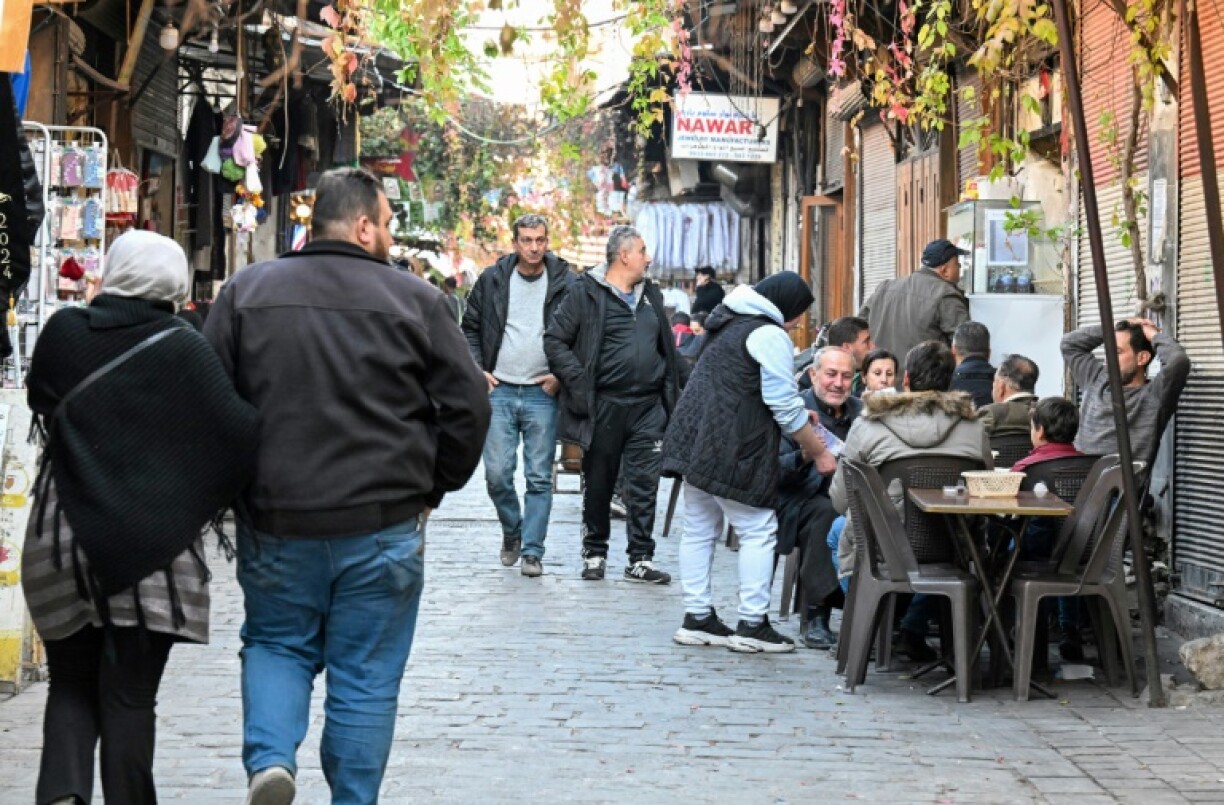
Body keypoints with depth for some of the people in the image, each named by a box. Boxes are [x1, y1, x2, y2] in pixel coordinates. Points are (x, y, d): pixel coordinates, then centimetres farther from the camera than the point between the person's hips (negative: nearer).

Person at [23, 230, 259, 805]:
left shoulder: (63, 333, 0)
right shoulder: (181, 349, -9)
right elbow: (236, 432, -12)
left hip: (63, 535, 2)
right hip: (151, 544, -2)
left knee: (71, 683, 13)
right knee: (130, 694, 5)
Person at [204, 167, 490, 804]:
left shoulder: (246, 292, 2)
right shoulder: (414, 300, -4)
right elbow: (468, 406, -3)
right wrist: (430, 488, 10)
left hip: (274, 520, 2)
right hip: (383, 528, -2)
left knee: (275, 644, 20)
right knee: (367, 678, 9)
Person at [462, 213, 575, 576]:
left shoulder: (567, 284, -2)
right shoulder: (492, 279, 3)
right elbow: (469, 327, 13)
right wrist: (477, 370, 2)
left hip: (542, 394, -1)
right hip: (499, 391, 1)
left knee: (539, 478, 0)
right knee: (497, 473, -2)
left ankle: (532, 551, 7)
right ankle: (512, 531, 24)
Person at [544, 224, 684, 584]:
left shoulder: (651, 295, 15)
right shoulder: (586, 293, -4)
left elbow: (668, 348, 21)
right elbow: (555, 340, -5)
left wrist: (673, 391, 12)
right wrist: (579, 383, -13)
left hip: (648, 407, 4)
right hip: (604, 404, -4)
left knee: (644, 483, 1)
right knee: (598, 483, 7)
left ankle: (641, 558, 6)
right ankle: (594, 554, 20)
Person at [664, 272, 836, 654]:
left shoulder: (731, 324, 19)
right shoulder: (770, 335, -11)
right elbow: (784, 405, -13)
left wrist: (800, 420, 21)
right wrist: (819, 453, -4)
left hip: (694, 440, 10)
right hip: (730, 449, -10)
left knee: (700, 529, 11)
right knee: (758, 530, -3)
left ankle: (697, 618, 15)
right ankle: (752, 625, -4)